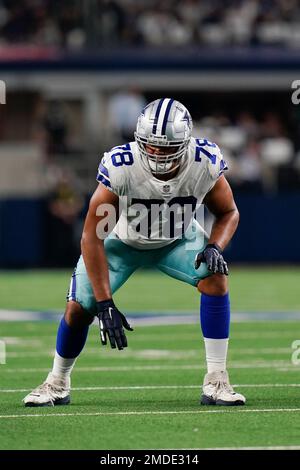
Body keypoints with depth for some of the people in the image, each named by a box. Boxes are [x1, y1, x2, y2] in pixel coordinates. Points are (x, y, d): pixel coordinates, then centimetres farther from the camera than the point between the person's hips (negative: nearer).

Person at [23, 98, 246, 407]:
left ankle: (216, 381, -16)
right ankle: (57, 384, 22)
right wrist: (105, 304, -32)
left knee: (215, 277, -24)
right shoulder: (120, 167, -37)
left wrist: (214, 247, -31)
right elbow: (92, 237, -30)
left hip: (178, 240, 1)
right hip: (122, 240, -1)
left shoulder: (205, 163, -30)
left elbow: (228, 213, -9)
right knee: (79, 308, -8)